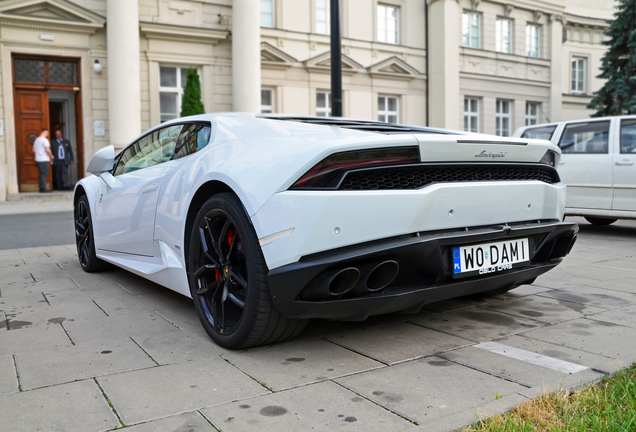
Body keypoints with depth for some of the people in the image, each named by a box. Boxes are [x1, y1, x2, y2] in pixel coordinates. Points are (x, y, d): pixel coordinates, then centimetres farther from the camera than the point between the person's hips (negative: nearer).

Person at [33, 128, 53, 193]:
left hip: (38, 159, 8)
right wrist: (51, 156, -4)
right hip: (44, 160, -8)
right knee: (44, 174, -8)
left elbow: (34, 150, 20)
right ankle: (43, 188, -9)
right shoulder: (44, 140, -11)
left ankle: (41, 188, 11)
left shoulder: (36, 140, 16)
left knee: (41, 174, 10)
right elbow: (47, 150, -18)